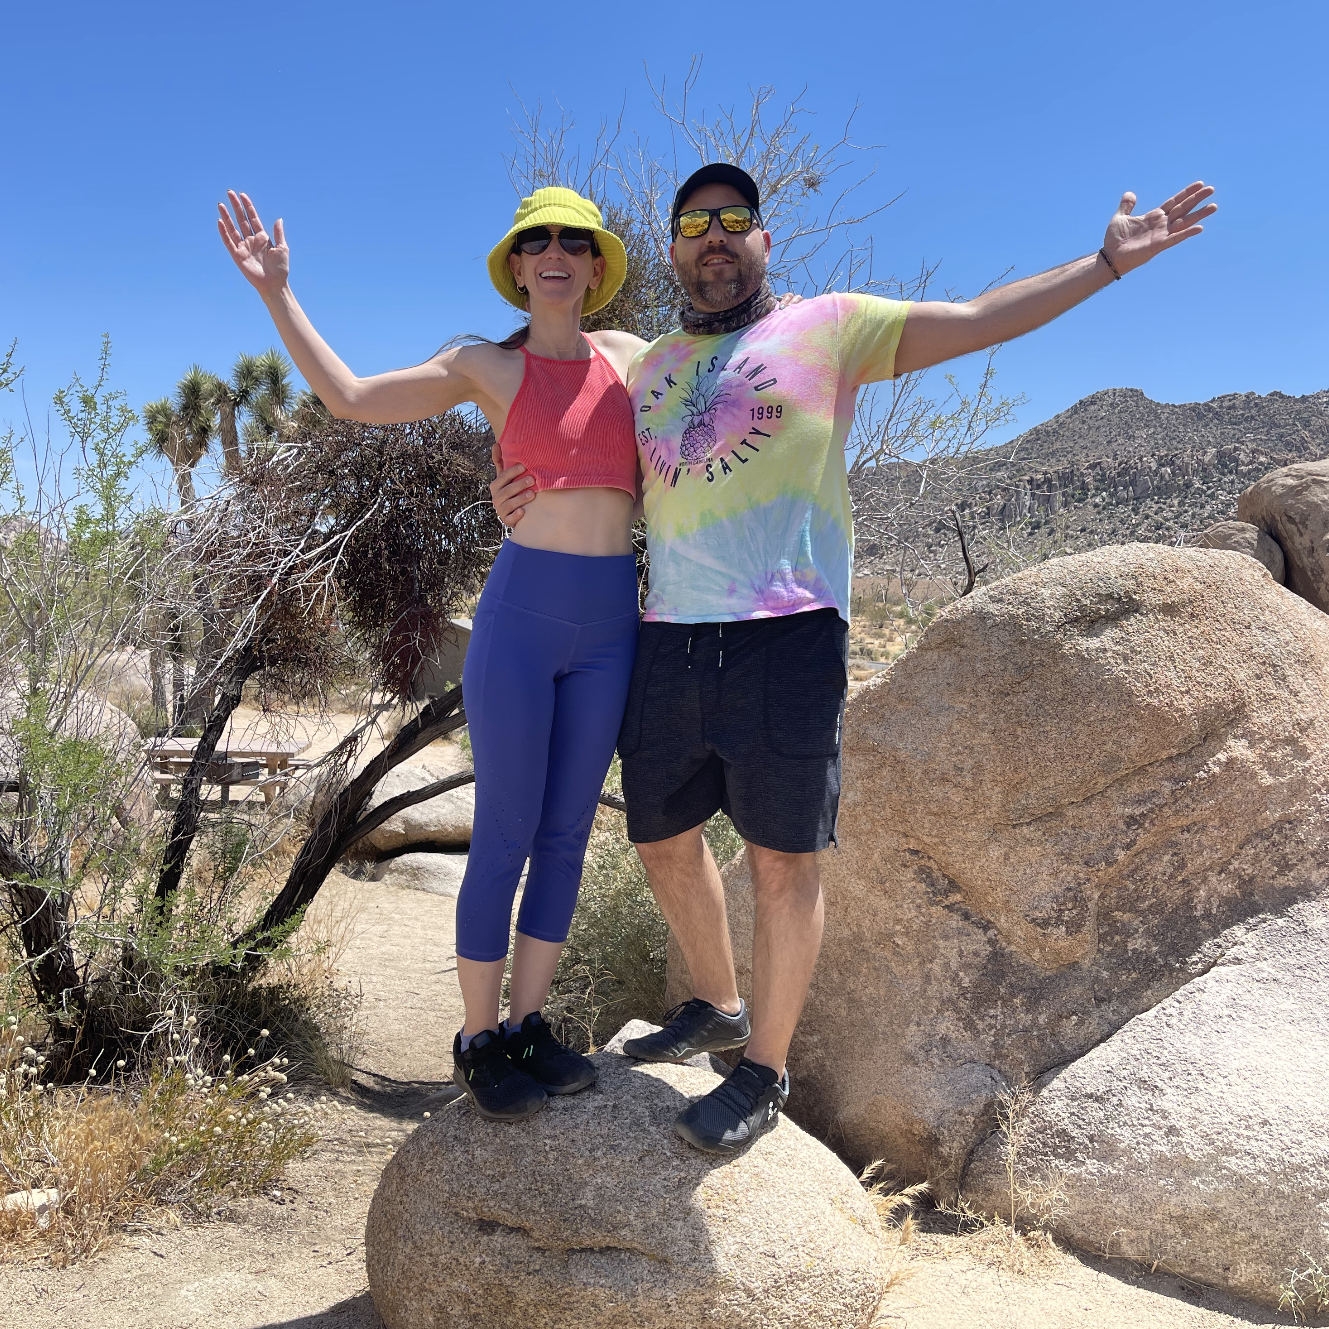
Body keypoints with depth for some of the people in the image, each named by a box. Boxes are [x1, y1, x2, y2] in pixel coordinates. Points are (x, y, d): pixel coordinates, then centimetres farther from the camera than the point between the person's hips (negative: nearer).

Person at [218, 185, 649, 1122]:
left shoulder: (629, 356, 13)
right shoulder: (488, 366, 3)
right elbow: (349, 397, 0)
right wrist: (278, 290, -3)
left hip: (612, 626, 4)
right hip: (521, 615, -4)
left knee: (567, 834, 9)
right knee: (504, 840, 1)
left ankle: (528, 1026, 23)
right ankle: (479, 1043, 17)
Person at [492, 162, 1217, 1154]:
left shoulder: (827, 326, 7)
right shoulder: (648, 367, 20)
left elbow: (977, 321, 4)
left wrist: (1108, 263, -1)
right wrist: (527, 500, 6)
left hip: (790, 636, -5)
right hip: (671, 639, 5)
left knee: (784, 860, 1)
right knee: (664, 839, 14)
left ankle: (765, 1071, 21)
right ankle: (718, 1007, 39)